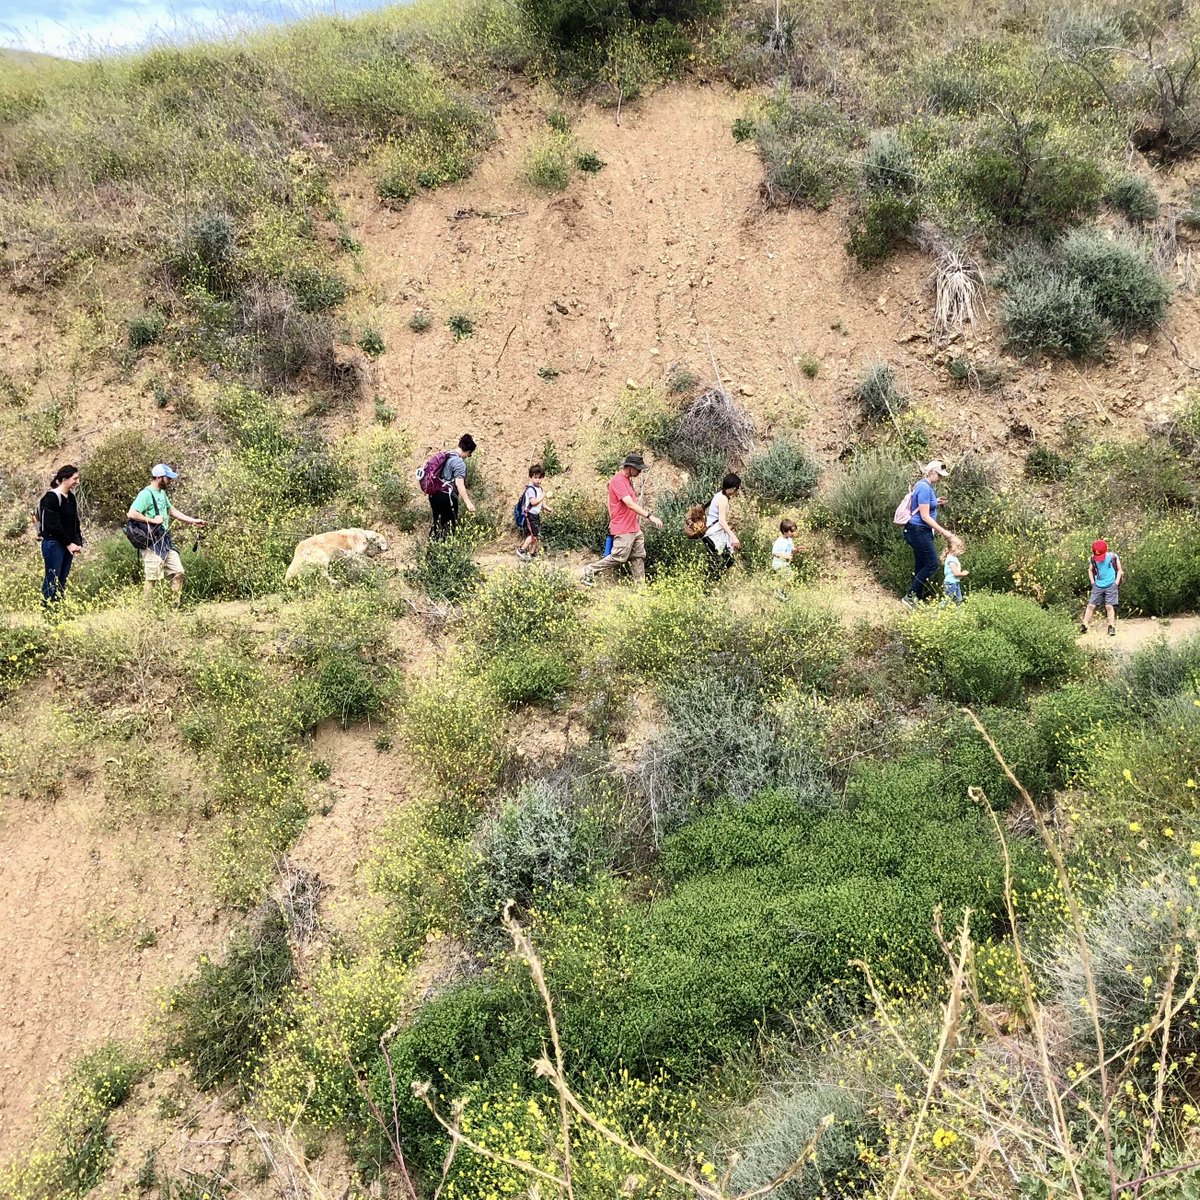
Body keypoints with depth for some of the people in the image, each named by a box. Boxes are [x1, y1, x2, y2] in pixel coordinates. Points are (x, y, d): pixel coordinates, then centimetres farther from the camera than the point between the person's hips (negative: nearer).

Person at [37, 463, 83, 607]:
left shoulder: (71, 497, 11)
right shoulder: (52, 497, -13)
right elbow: (53, 525, -16)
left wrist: (78, 543, 4)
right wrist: (69, 544, -13)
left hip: (68, 545, 8)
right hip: (53, 544, -8)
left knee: (62, 582, 9)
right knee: (52, 581, -5)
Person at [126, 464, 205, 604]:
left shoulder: (162, 492, 13)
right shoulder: (146, 494, -15)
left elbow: (172, 510, 25)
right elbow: (131, 514, -24)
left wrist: (193, 521, 22)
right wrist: (153, 520, -19)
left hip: (165, 541, 9)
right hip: (152, 543, -9)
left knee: (178, 572, 8)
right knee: (152, 578, -6)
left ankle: (176, 605, 16)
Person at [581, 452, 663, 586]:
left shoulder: (628, 480, 14)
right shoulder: (618, 481, -17)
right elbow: (629, 504, -27)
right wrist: (649, 516, -32)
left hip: (634, 528, 10)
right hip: (623, 529, -10)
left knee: (639, 557, 9)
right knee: (618, 557, -7)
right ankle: (589, 571, 4)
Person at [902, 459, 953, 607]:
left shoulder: (925, 485, 11)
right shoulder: (924, 488, -19)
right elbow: (925, 516, -21)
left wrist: (935, 502, 13)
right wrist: (943, 532, -18)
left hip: (921, 532, 10)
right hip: (919, 531, -10)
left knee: (921, 566, 11)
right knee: (932, 564, -7)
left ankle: (917, 599, 16)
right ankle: (910, 597, -5)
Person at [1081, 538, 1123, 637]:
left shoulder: (1113, 557, -10)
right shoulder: (1092, 559, -4)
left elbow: (1119, 570, 1)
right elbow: (1090, 570, 14)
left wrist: (1116, 583, -6)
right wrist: (1092, 582, 3)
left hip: (1110, 586, -2)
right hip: (1098, 585, 2)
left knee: (1109, 606, -3)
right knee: (1091, 605, 0)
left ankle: (1111, 627, 7)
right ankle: (1084, 626, 3)